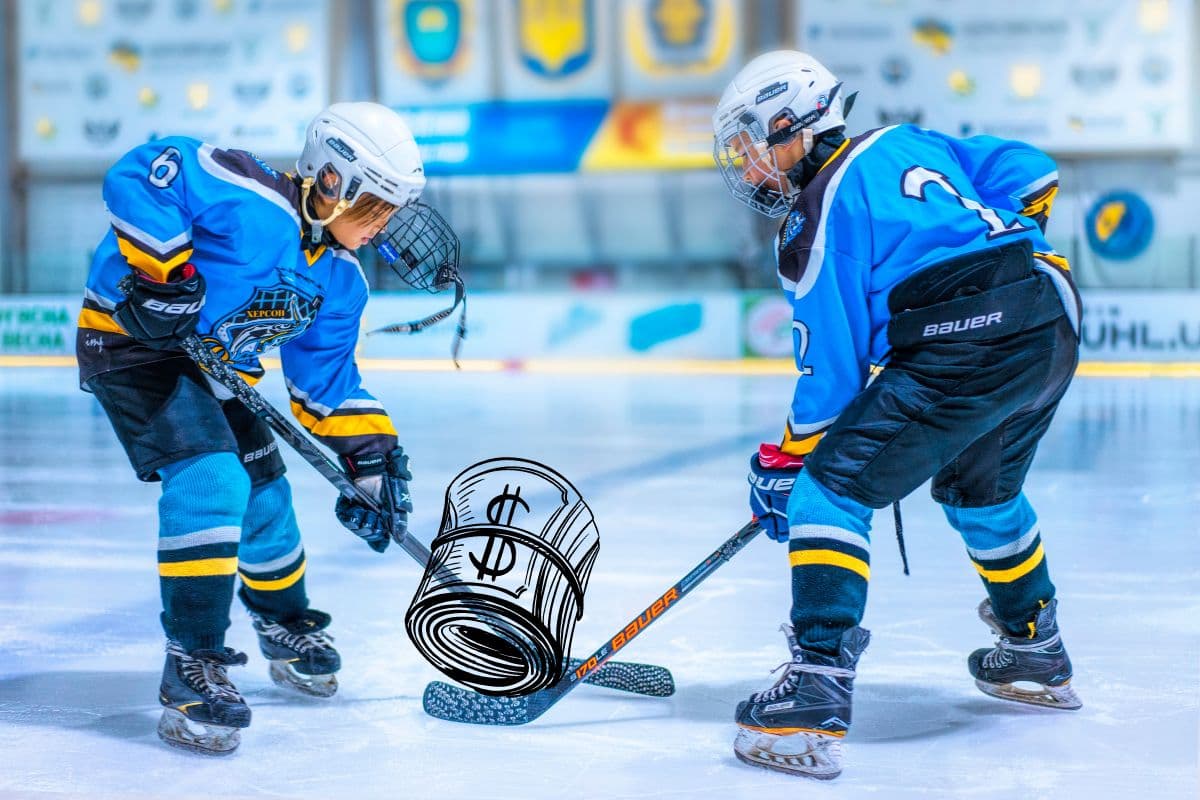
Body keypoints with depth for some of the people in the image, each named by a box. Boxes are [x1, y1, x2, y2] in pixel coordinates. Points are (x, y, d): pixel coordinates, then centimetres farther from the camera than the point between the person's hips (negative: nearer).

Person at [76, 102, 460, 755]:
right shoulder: (252, 199, -27)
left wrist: (372, 457, 1)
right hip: (129, 337, -9)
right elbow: (137, 176, -33)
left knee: (264, 495, 14)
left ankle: (288, 628, 42)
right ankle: (191, 668, -19)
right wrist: (163, 269, -37)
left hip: (213, 364, 9)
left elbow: (326, 382, 9)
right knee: (209, 480, -24)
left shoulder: (339, 282, 0)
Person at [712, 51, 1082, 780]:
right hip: (1056, 327, 9)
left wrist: (785, 463, 7)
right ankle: (1038, 657, 48)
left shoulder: (818, 217, -2)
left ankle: (816, 700, -17)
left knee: (832, 490, -6)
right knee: (981, 489, 32)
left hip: (964, 352, -9)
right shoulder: (906, 145, 19)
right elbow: (1031, 172, 22)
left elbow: (832, 369, -4)